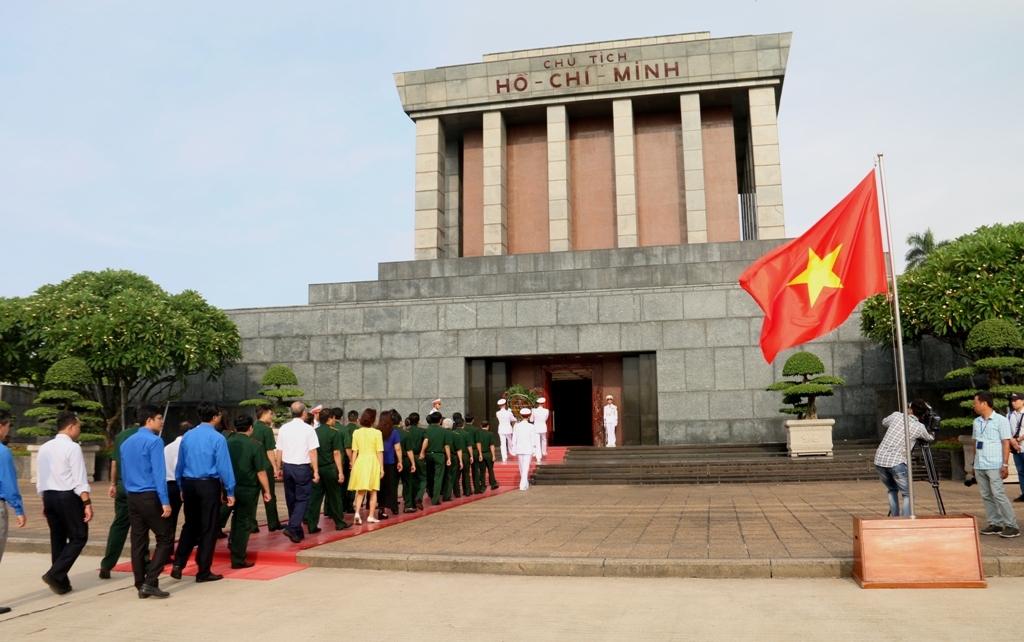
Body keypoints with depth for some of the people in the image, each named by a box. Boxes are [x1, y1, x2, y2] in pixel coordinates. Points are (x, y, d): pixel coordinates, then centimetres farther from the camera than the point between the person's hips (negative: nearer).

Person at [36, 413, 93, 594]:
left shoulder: (44, 448, 11)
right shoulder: (73, 448, -12)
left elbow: (40, 478, 15)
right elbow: (79, 480, -16)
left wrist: (45, 501, 22)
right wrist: (87, 503, -15)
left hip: (49, 496, 8)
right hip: (68, 497, -8)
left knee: (57, 538, 14)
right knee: (79, 537, 2)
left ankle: (61, 581, 17)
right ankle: (55, 574, -9)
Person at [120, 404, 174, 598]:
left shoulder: (126, 443, 14)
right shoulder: (154, 441, -12)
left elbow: (124, 473, 18)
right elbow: (159, 473, -17)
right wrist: (165, 501, -16)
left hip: (133, 497, 8)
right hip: (151, 496, -8)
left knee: (138, 541, 10)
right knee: (165, 538, -1)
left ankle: (140, 584, 14)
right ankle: (150, 582, -9)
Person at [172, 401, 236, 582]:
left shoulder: (187, 436, 5)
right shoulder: (217, 438, -11)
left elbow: (180, 464, 10)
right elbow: (224, 466, -12)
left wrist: (182, 487, 20)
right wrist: (230, 491, -5)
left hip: (189, 484, 5)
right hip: (208, 485, -5)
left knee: (190, 525, 18)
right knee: (208, 528, 5)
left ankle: (178, 565, 11)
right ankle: (203, 572, 11)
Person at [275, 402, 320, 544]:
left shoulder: (284, 428, 3)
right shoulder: (308, 429, -9)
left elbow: (279, 451, 7)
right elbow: (312, 452, -10)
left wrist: (280, 468, 17)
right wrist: (316, 471, -5)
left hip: (287, 467, 5)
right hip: (302, 468, -5)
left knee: (291, 499, 14)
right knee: (302, 499, 2)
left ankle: (297, 531, 22)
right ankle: (292, 527, -14)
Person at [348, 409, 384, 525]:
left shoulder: (356, 432, 1)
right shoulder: (377, 433, -8)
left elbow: (354, 451, 2)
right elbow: (379, 452, -7)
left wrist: (353, 465, 10)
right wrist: (382, 467, -1)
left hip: (360, 462, 3)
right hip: (373, 462, -3)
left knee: (360, 491, 13)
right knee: (373, 492, 11)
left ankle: (357, 513, -5)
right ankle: (371, 516, 13)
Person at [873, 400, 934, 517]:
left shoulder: (896, 415, 7)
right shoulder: (919, 427, 3)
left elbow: (884, 422, 29)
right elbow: (931, 438, 23)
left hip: (879, 460, 4)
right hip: (896, 462, -4)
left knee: (892, 490, 24)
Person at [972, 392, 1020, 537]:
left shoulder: (1000, 420, -5)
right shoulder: (977, 422, 13)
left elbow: (1006, 443, -6)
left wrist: (1005, 465, -11)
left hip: (994, 465, -6)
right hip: (979, 466, 6)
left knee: (998, 494, -9)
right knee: (986, 496, 7)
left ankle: (1012, 526, -2)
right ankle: (995, 524, 14)